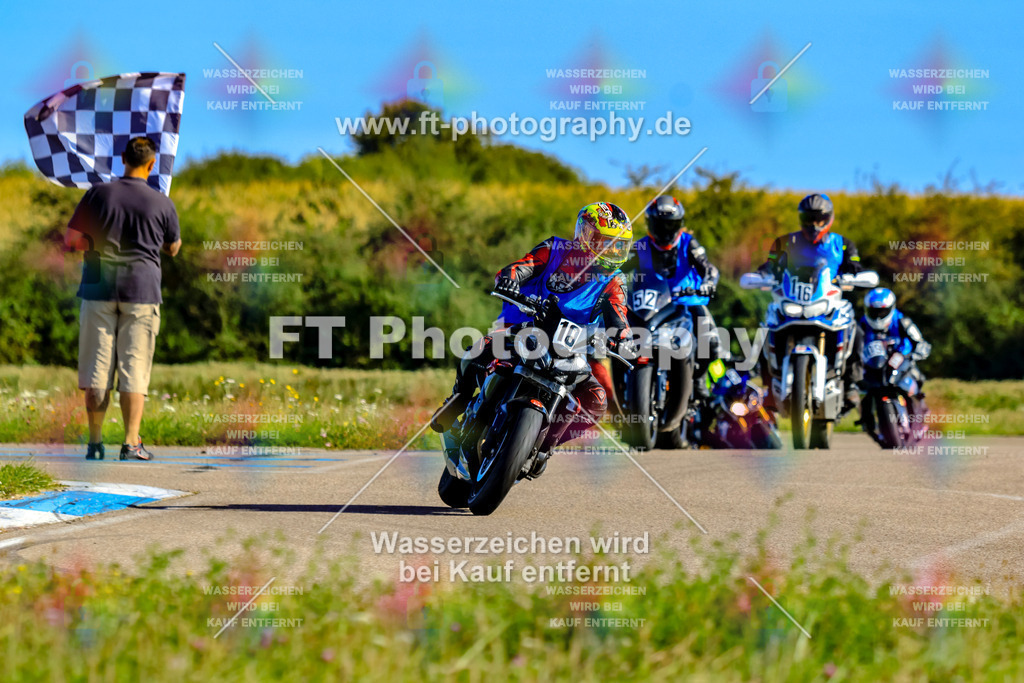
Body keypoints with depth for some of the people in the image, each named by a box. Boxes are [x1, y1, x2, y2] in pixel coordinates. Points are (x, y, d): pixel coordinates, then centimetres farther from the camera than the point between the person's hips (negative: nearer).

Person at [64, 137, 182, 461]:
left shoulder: (98, 194, -2)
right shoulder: (162, 203, -3)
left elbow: (71, 238, 0)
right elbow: (173, 248, 11)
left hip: (99, 288, 1)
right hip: (141, 289, -1)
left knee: (97, 366, 6)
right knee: (134, 368, 2)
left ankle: (95, 442, 6)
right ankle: (131, 443, -4)